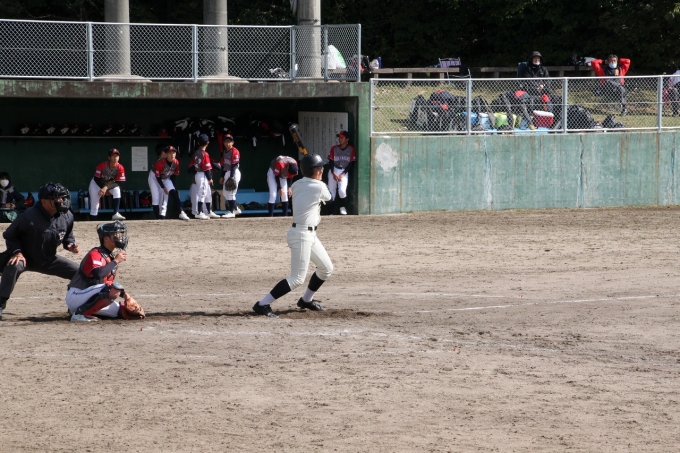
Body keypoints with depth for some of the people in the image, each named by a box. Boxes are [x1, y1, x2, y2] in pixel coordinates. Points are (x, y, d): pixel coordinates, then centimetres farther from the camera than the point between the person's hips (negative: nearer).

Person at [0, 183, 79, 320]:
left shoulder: (67, 216, -12)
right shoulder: (29, 217, -28)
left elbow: (68, 236, 10)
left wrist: (70, 245, -12)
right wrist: (17, 252, -27)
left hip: (49, 260, 5)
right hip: (26, 258, -5)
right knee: (13, 266, -39)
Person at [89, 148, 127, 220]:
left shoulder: (120, 168, -22)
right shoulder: (102, 166, -29)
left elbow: (118, 182, -22)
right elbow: (96, 179, -21)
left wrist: (107, 188, -35)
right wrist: (103, 188, -29)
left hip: (110, 184, 2)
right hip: (97, 184, -2)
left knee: (117, 190, -29)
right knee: (94, 206, -8)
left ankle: (116, 214, -32)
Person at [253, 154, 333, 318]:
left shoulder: (296, 185, 6)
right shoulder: (319, 187, -15)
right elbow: (328, 197, 7)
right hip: (302, 235, -9)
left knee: (326, 268, 22)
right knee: (297, 278, -10)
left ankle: (306, 300, 37)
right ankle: (262, 304, -13)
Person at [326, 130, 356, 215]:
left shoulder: (351, 149, -1)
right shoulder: (334, 149, 6)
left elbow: (351, 163, -4)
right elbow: (331, 161, 3)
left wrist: (343, 174, -12)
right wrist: (333, 173, -11)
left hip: (344, 172, -3)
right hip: (333, 171, 3)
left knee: (342, 190, -23)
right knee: (331, 192, -2)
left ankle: (343, 208, 1)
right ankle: (331, 213, 1)